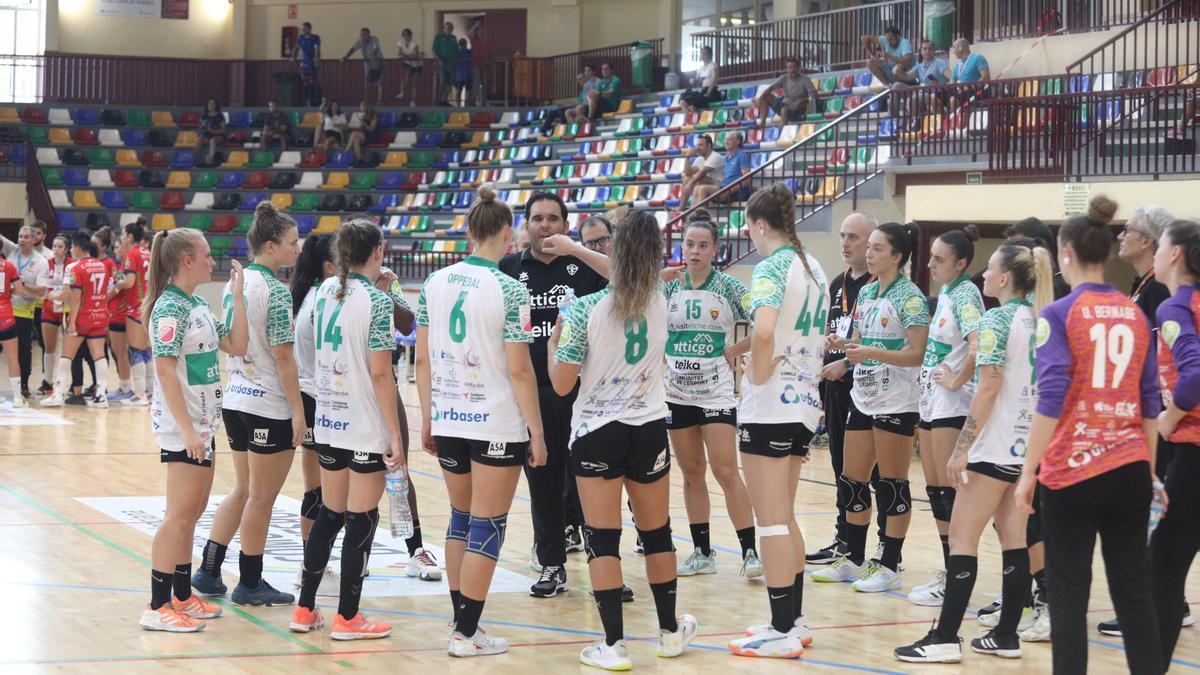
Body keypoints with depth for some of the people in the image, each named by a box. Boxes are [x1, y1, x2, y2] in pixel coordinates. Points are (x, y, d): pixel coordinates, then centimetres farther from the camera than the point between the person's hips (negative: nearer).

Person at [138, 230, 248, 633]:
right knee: (180, 515, -8)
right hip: (182, 427, -9)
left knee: (193, 512, 13)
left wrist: (237, 296, 6)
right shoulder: (170, 307, -14)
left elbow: (237, 346, 12)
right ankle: (157, 607, -6)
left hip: (203, 423, 9)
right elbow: (165, 371, -19)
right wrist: (187, 429, -22)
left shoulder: (198, 306, 12)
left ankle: (182, 597, 21)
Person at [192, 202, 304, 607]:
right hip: (270, 406, -8)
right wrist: (298, 411, -14)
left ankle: (208, 571, 18)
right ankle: (250, 584, 11)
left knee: (243, 489, 19)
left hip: (235, 400, 8)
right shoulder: (276, 291, -17)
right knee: (261, 497, 3)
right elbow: (283, 357, -18)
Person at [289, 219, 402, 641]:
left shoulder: (325, 290, 6)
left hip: (328, 423, 7)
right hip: (366, 428, -7)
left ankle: (305, 609, 19)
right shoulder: (376, 301, -14)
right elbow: (380, 374, -16)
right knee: (361, 520, 2)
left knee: (329, 516, 16)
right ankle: (347, 618, 6)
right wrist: (395, 436, -13)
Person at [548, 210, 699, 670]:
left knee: (603, 539, 0)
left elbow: (562, 385, -11)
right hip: (649, 430, 3)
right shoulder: (659, 303, -2)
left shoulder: (586, 310, -15)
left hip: (597, 433, -3)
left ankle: (613, 644, -2)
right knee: (657, 533, 16)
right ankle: (670, 631, 28)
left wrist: (553, 343, 5)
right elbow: (627, 280, 21)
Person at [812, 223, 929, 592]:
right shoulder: (865, 293, 12)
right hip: (862, 398, 8)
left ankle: (889, 566, 6)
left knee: (892, 485, -1)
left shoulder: (909, 297, -12)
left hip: (895, 404, -8)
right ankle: (854, 559, 20)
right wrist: (842, 344, 0)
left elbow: (916, 354, -17)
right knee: (852, 482, 10)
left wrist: (872, 353, -27)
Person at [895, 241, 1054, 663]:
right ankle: (1007, 635, 12)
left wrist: (962, 449, -16)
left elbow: (988, 390, -18)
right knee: (1014, 540, 10)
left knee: (962, 538, -5)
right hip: (1030, 446, 8)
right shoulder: (1041, 322, 11)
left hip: (995, 448, -8)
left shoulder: (997, 321, -12)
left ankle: (945, 638, -7)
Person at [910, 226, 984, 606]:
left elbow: (978, 346, -28)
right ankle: (948, 572, 18)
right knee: (934, 489, 11)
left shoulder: (965, 294, -13)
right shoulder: (945, 294, 14)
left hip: (952, 406, -9)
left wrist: (957, 381, -19)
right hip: (931, 402, 9)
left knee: (949, 490, -6)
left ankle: (955, 580, -2)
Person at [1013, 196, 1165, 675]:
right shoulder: (1135, 315, 8)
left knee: (1068, 595, 2)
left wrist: (1029, 470, -10)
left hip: (1072, 472, -4)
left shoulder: (1060, 315, -7)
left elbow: (1051, 398, -14)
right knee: (1135, 593, 8)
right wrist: (1150, 470, 19)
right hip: (1130, 471, 4)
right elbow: (1150, 402, 11)